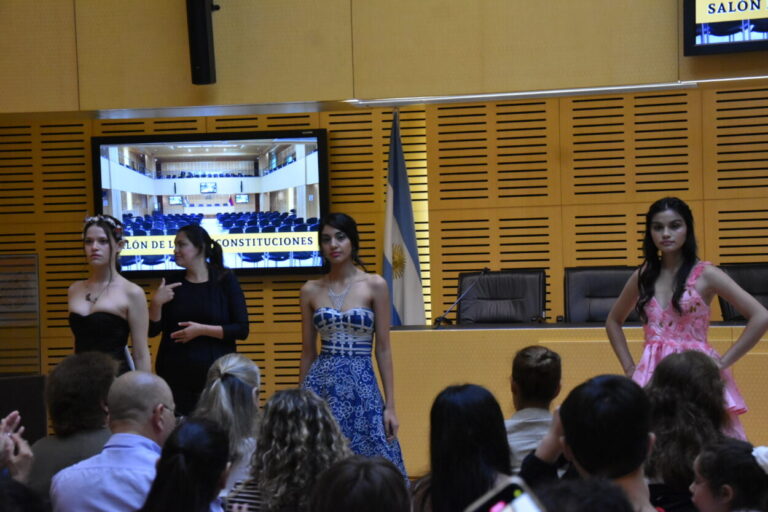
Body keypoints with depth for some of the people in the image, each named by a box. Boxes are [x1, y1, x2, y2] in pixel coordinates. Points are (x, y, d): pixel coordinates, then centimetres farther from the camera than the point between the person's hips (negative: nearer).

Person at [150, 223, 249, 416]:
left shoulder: (225, 280, 1)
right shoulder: (172, 284, 9)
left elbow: (242, 330, -5)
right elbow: (152, 330, 9)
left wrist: (202, 330, -13)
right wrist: (156, 302, -8)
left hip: (215, 372, -2)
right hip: (175, 376, 3)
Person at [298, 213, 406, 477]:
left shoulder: (375, 285, -1)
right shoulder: (311, 290, 6)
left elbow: (383, 349, -1)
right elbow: (308, 352, 12)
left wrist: (390, 405, -3)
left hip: (361, 387, -2)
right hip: (322, 386, 2)